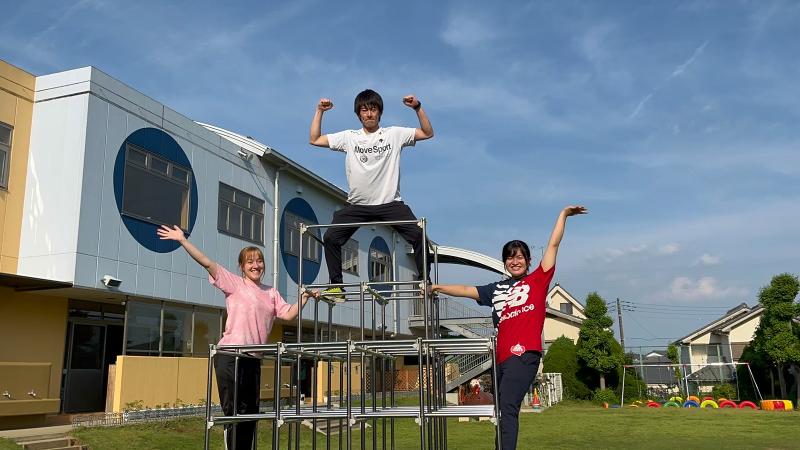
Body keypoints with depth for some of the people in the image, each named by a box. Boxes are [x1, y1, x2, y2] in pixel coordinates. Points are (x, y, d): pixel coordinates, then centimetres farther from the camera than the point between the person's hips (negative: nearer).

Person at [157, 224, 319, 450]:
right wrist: (182, 240, -12)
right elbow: (207, 263, -6)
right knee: (234, 411, -5)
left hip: (253, 358, 6)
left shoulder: (271, 292, 17)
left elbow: (288, 314, 10)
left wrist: (304, 297, 1)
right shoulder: (234, 283, 1)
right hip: (230, 355, -6)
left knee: (250, 411, 12)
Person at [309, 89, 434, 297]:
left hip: (390, 203, -1)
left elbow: (428, 133, 2)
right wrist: (319, 111, 2)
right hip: (357, 205, 2)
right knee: (330, 237, -11)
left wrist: (418, 108, -9)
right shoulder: (349, 137, 8)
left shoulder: (394, 134, 5)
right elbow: (314, 140, 9)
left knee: (418, 234, -17)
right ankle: (336, 286, 0)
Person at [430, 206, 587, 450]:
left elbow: (553, 244, 8)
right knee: (502, 413, 9)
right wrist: (439, 288, 23)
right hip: (502, 357, 6)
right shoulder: (496, 289, 20)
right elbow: (466, 290, 26)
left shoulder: (538, 280, 9)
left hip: (525, 355, -6)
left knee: (507, 407, -18)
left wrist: (563, 214, 8)